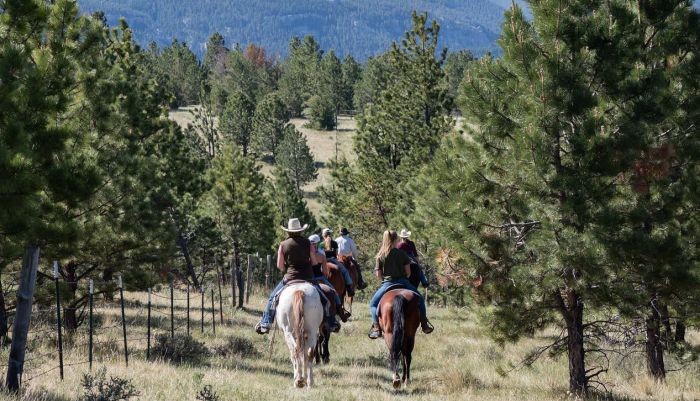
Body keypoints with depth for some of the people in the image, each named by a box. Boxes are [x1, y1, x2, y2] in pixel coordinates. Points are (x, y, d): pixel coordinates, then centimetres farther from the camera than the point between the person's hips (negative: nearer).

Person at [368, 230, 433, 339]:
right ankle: (424, 324, 15)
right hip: (403, 282, 0)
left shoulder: (380, 256, -2)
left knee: (373, 304, 14)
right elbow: (408, 272, -2)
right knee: (420, 300, 21)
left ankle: (376, 328, -4)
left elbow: (378, 274, -1)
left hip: (387, 283, 0)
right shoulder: (401, 253, -2)